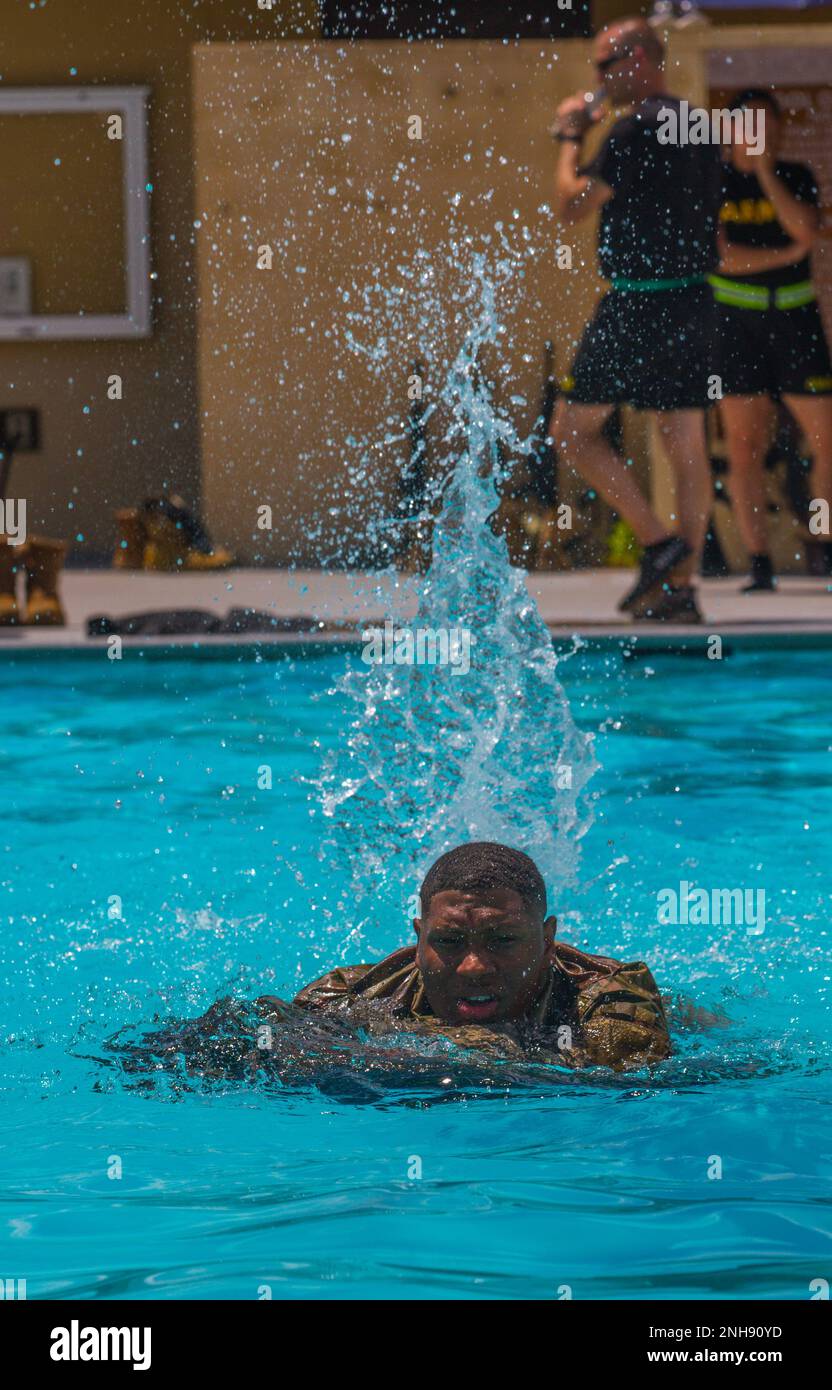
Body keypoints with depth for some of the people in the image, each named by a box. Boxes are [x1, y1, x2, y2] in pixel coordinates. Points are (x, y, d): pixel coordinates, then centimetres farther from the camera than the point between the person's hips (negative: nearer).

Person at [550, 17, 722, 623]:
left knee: (573, 429, 0)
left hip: (639, 302, -9)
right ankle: (682, 586, 7)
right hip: (693, 301, 9)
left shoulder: (639, 127, -13)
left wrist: (570, 139, 0)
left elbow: (574, 205, -13)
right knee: (688, 446, 6)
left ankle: (660, 544, -7)